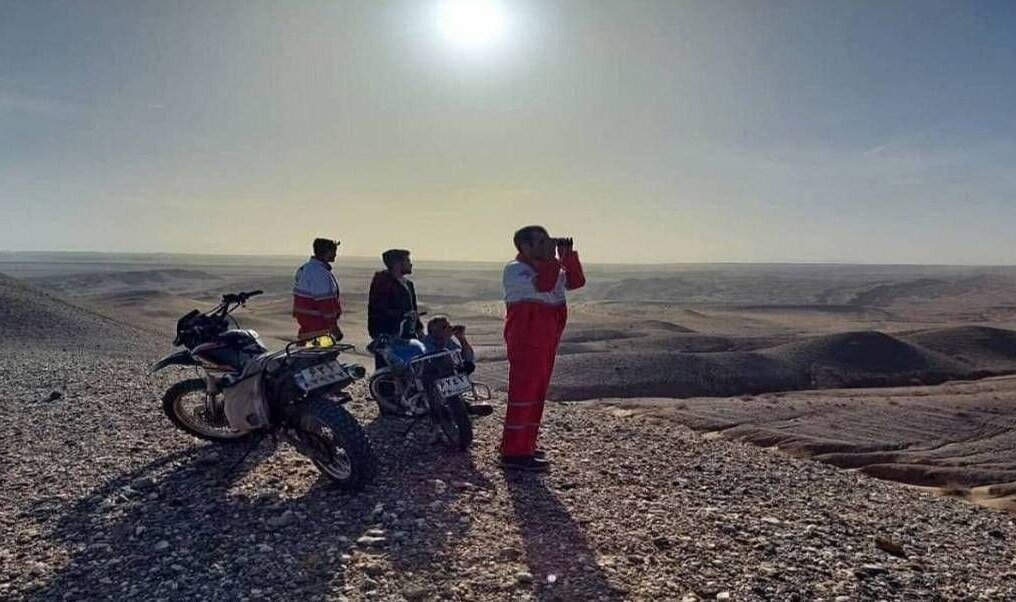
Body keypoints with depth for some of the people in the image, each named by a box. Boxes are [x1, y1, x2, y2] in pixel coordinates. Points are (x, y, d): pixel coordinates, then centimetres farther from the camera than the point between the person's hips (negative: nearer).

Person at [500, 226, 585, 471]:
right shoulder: (515, 269, -10)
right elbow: (542, 284, -27)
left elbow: (576, 281, 12)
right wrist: (551, 256, -17)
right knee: (522, 393, -9)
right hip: (525, 342, -9)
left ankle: (525, 446, 24)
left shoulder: (549, 268, 17)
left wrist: (568, 255, 2)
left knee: (537, 394, 13)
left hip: (546, 342, 9)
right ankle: (513, 453, -4)